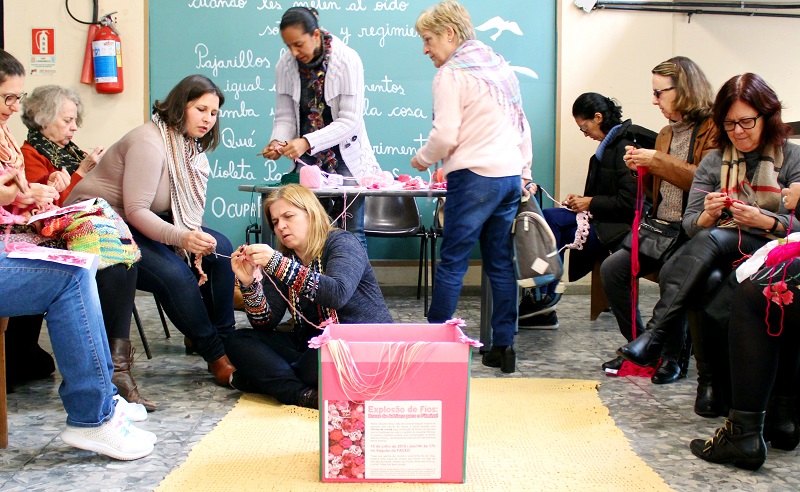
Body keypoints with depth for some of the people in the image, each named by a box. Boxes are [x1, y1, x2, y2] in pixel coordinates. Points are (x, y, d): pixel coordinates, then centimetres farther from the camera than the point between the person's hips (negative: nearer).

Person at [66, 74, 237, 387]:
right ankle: (216, 356, -16)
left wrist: (195, 240, -17)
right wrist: (181, 238, -42)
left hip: (147, 223, 10)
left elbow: (188, 207, 3)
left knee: (220, 249, -4)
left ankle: (224, 337, 0)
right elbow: (135, 211, -29)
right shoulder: (150, 142, -22)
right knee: (175, 274, -29)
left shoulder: (190, 145, 6)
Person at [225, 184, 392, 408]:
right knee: (238, 341, -8)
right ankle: (303, 394, -28)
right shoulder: (284, 259, 8)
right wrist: (248, 283, -18)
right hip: (311, 346, 7)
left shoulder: (342, 243, -9)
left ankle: (269, 378, -7)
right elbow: (266, 324, 0)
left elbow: (338, 293, -31)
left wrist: (279, 264, -35)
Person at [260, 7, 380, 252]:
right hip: (306, 159, 3)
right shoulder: (284, 65, -1)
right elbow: (285, 115, 5)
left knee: (351, 233, -2)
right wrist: (278, 141, -17)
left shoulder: (347, 60, -14)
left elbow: (350, 121, -18)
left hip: (345, 157, -3)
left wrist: (307, 142, -29)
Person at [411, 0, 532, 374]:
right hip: (510, 175, 8)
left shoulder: (451, 74, -6)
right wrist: (524, 171, 25)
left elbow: (445, 136, -13)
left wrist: (422, 159, 5)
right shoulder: (499, 66, 18)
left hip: (475, 176, -8)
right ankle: (504, 347, 12)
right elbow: (522, 126, 20)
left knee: (452, 263, -3)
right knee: (501, 263, 10)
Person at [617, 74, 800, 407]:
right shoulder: (714, 162, 19)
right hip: (715, 254, 3)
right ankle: (710, 379, -22)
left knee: (712, 238, -35)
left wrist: (763, 220, -18)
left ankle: (656, 333, -34)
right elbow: (690, 225, 10)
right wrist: (708, 215, -12)